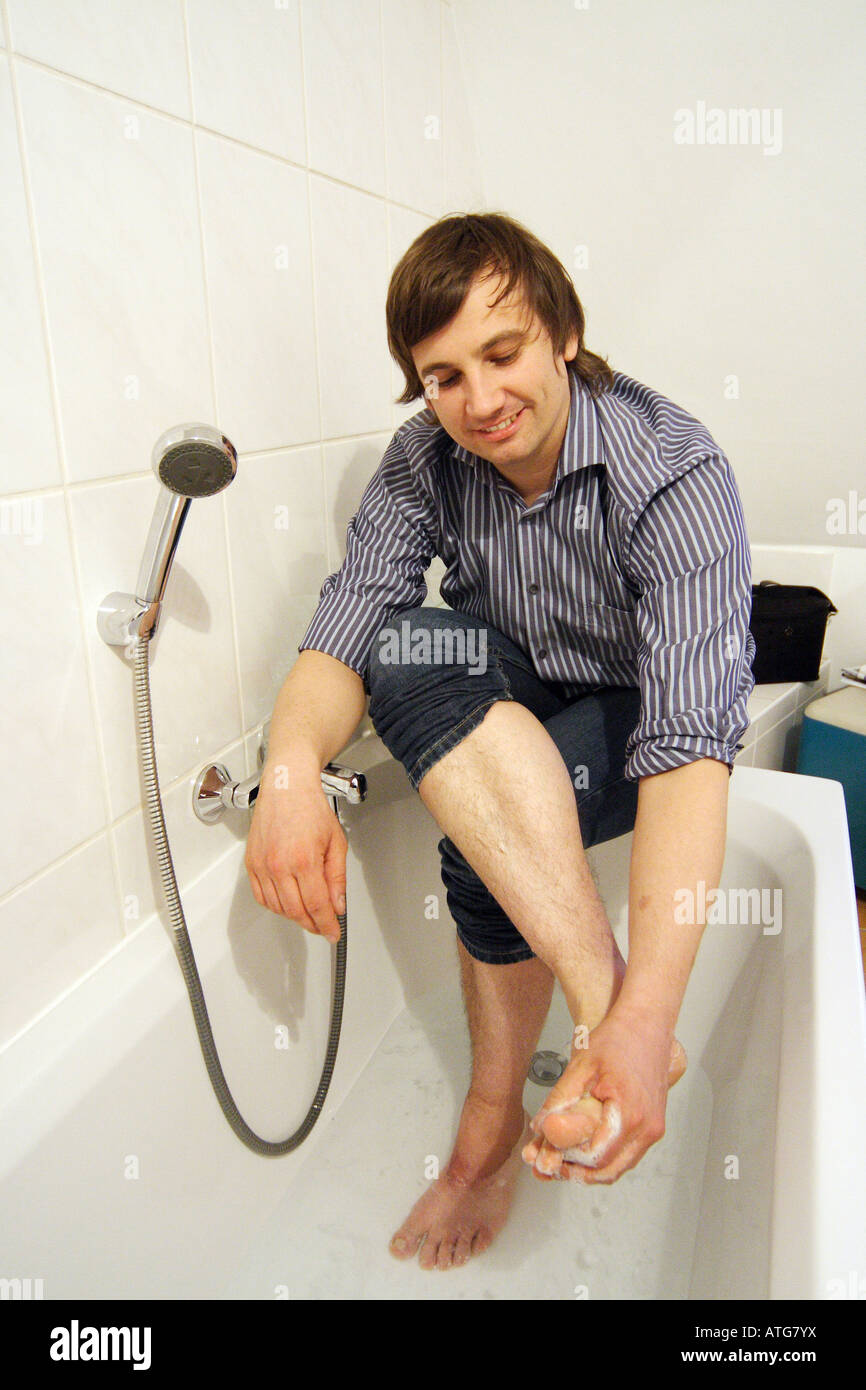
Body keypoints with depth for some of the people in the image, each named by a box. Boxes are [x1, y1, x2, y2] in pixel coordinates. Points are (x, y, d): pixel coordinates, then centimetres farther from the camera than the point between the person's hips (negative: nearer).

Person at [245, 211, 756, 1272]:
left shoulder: (674, 476, -26)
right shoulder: (425, 459, -11)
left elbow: (689, 741, -37)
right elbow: (343, 627, -19)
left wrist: (652, 1012, -47)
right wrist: (292, 765, -42)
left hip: (629, 719, -3)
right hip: (505, 706, 4)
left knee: (481, 848, -31)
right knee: (406, 649, -30)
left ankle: (491, 1126, -4)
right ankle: (595, 995, -28)